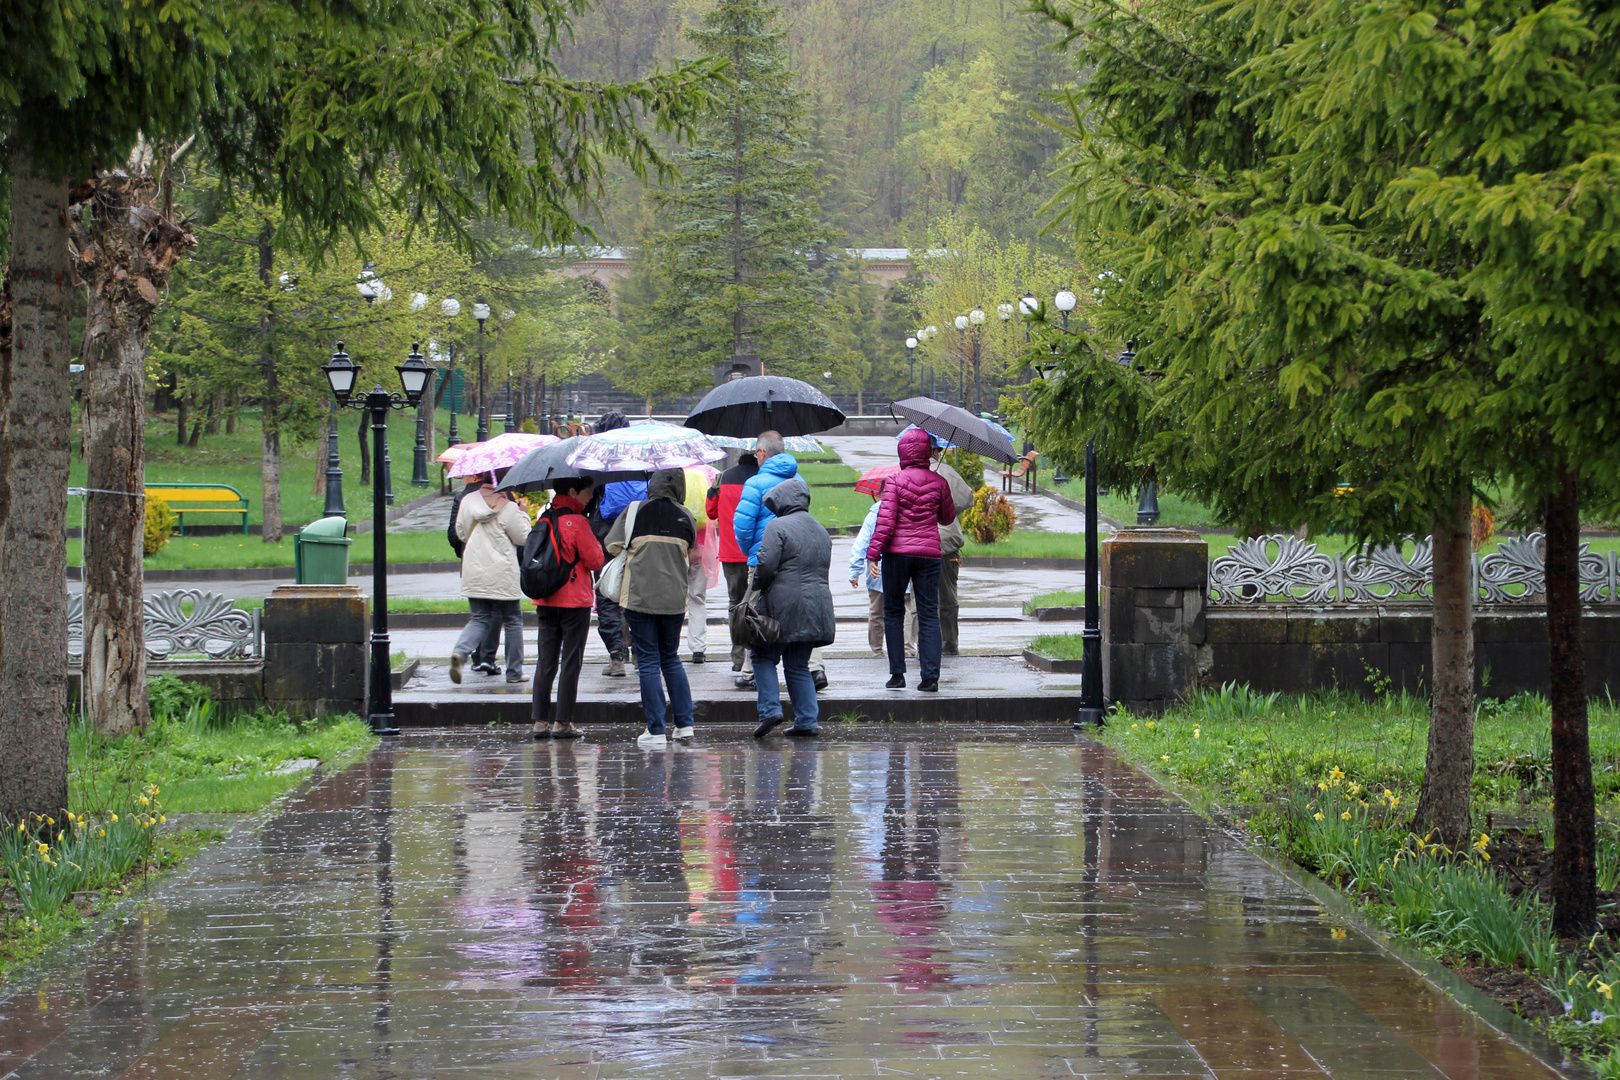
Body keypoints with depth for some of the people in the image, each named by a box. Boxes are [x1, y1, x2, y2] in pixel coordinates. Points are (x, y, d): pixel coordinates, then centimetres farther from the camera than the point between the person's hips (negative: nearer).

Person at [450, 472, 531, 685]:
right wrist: (523, 514, 11)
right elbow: (524, 538, -2)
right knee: (512, 620, 11)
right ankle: (514, 672, 14)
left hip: (473, 572, 4)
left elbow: (461, 532, 12)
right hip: (502, 575, -4)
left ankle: (460, 651, -17)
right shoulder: (509, 508, -12)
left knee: (480, 619, 12)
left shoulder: (468, 501, 2)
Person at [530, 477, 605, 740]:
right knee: (571, 661, 0)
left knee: (545, 661, 8)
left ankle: (540, 720, 6)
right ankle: (563, 722, -1)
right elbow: (594, 561, -10)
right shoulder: (578, 522, -13)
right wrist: (595, 543, 6)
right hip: (574, 600, -6)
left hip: (545, 600, 6)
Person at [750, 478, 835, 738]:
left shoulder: (778, 526, -9)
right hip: (816, 607, 7)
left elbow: (766, 564, -17)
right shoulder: (821, 531, 16)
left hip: (782, 606, -7)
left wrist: (758, 588, 1)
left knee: (764, 658, 5)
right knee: (799, 665, 13)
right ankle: (807, 720, 6)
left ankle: (770, 709, -9)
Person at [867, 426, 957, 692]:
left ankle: (897, 674, 7)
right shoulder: (938, 482, 1)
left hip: (897, 551, -2)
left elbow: (886, 520, -13)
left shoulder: (895, 481, -7)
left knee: (893, 612, 10)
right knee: (929, 615, 4)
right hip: (929, 552, 2)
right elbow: (948, 518, 13)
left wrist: (874, 551, -9)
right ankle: (930, 677, -4)